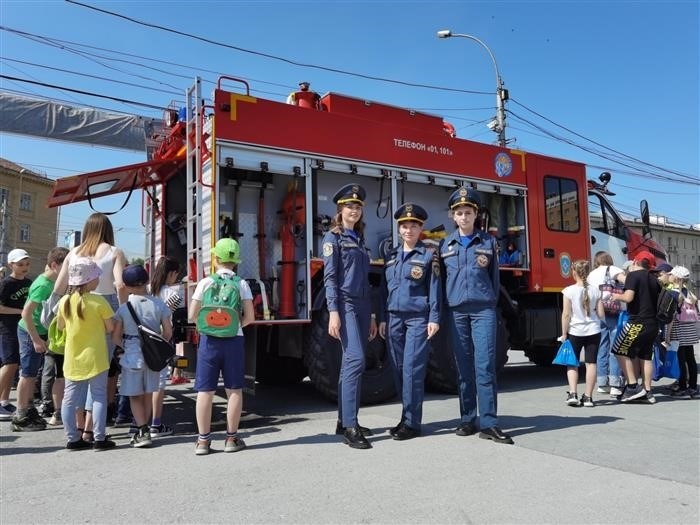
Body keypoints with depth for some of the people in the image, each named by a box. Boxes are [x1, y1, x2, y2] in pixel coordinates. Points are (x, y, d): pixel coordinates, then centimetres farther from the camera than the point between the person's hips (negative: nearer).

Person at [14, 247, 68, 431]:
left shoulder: (52, 282, 3)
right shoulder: (43, 285, -23)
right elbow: (26, 313, -25)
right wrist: (36, 339, -22)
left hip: (40, 332, 9)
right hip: (30, 333, -9)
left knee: (31, 374, 15)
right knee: (28, 374, -1)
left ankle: (28, 413, 26)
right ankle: (21, 418, 9)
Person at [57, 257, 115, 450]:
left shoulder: (64, 301, -2)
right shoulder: (99, 301, -15)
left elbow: (60, 326, 11)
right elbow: (110, 328, -9)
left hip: (73, 358, 4)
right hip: (95, 357, -4)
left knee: (70, 398, 11)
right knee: (99, 396, 5)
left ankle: (72, 438, 17)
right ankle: (99, 438, 6)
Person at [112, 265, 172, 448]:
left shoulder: (124, 308, -9)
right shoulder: (159, 304, -5)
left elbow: (115, 337, -7)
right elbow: (168, 332, -4)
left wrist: (125, 347, 11)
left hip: (132, 357, -2)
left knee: (135, 396, 9)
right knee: (148, 394, 17)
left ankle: (142, 431, 1)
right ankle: (144, 428, 28)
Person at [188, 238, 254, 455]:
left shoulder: (205, 283, -1)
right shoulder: (241, 284, 0)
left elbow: (192, 316, -1)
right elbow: (250, 317, -2)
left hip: (209, 340, 0)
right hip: (234, 340, 0)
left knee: (205, 391, 6)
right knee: (234, 390, 8)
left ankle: (203, 440, 11)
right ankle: (231, 438, 14)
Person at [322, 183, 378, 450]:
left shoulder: (360, 240, 20)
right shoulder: (333, 238, 0)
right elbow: (330, 277, -9)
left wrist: (371, 317, 18)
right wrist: (333, 312, -19)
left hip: (362, 306, 7)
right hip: (345, 305, -7)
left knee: (351, 363, 9)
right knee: (355, 359, -18)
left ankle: (344, 421, 16)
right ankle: (350, 427, -16)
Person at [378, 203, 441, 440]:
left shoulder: (428, 255, 1)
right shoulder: (391, 256, 14)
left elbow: (434, 288, -2)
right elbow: (385, 289, 14)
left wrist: (434, 318, -9)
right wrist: (382, 318, 10)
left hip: (418, 318, -5)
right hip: (394, 318, 5)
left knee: (412, 369, -8)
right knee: (399, 369, 6)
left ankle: (411, 423, -1)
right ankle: (407, 417, 18)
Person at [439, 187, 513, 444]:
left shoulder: (488, 242, 8)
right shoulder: (445, 245, 11)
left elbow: (494, 277, 12)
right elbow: (441, 278, 13)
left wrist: (491, 304, 10)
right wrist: (442, 311, 9)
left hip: (483, 310, -1)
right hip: (456, 311, 2)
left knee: (485, 365, -7)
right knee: (464, 368, 5)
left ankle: (489, 423, -4)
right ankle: (468, 420, 13)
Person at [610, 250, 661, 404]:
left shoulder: (633, 275, -7)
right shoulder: (654, 280, 16)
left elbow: (628, 297, -18)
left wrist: (617, 296, 0)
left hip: (638, 322, -8)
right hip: (653, 324, 8)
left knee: (621, 352, -1)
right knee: (645, 356, 13)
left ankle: (633, 387, -4)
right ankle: (647, 391, 15)